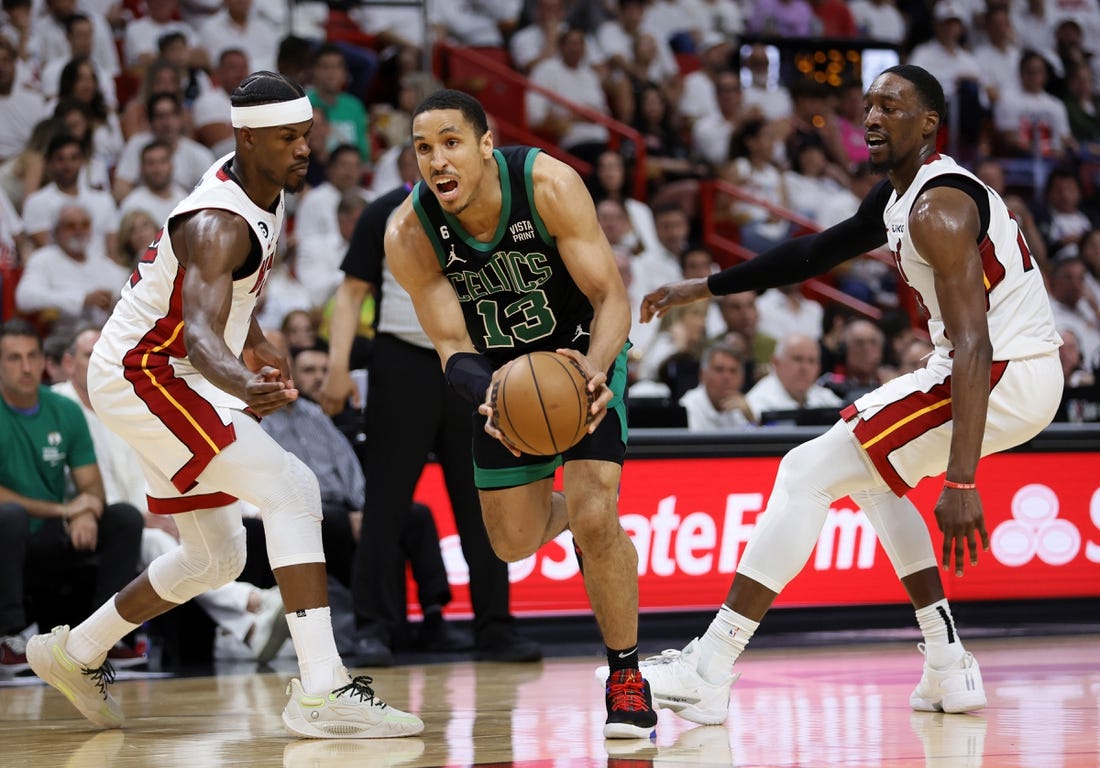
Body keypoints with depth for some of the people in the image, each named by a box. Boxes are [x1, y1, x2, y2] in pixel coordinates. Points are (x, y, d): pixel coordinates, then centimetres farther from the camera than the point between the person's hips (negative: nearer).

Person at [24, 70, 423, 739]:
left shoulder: (264, 190, 3)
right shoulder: (218, 224, -27)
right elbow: (200, 333, -43)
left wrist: (257, 342, 16)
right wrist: (245, 385, -62)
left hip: (166, 379, 10)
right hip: (143, 375, -10)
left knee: (216, 558, 18)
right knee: (292, 488, -24)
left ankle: (75, 654, 35)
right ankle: (321, 691, -29)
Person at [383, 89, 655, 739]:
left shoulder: (548, 185, -31)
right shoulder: (408, 234, -24)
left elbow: (612, 298, -26)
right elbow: (453, 349, -22)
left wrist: (594, 366, -47)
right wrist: (490, 395, -45)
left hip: (583, 352, -3)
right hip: (503, 367, 3)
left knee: (594, 516, -20)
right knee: (514, 542, 8)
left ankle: (627, 679, -1)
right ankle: (563, 512, 47)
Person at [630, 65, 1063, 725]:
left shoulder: (937, 208, -18)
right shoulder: (896, 197, 14)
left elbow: (973, 348, -26)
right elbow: (817, 253, 28)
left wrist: (960, 480, -33)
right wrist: (704, 288, 27)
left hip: (1004, 376, -10)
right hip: (1008, 368, 10)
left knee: (809, 474, -9)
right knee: (868, 470, 29)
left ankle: (707, 674, -9)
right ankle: (949, 668, 19)